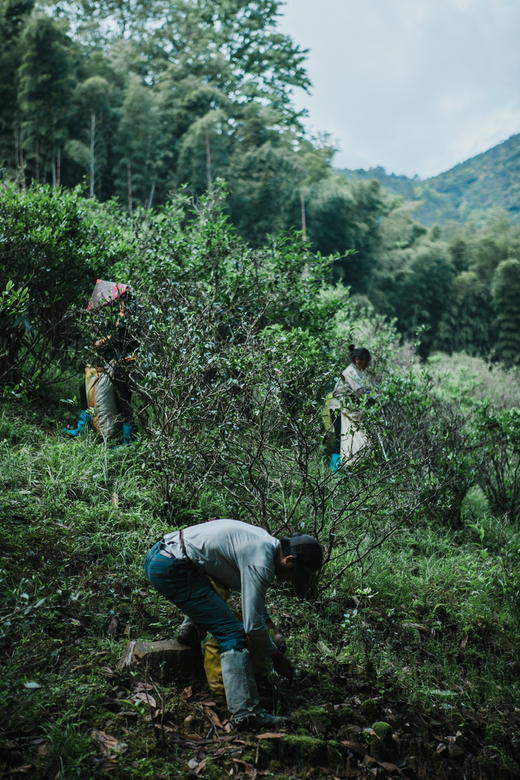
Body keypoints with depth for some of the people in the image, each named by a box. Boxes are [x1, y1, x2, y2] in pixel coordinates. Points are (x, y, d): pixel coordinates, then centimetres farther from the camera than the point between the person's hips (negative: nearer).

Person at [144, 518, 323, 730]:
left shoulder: (265, 541, 13)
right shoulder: (261, 563, -14)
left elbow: (253, 593, 31)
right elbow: (253, 625, -11)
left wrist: (268, 622, 25)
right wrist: (276, 655, 4)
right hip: (172, 569, -10)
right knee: (231, 632, -11)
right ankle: (246, 712, -15)